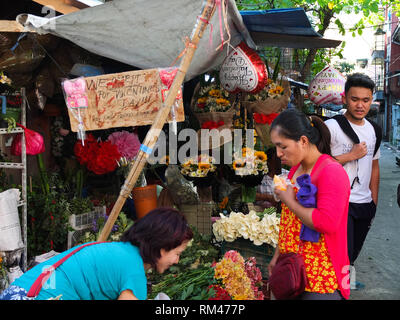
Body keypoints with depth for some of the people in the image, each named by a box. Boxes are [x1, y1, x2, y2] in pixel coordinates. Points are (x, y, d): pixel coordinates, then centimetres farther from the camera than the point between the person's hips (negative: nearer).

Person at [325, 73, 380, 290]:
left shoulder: (372, 130, 11)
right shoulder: (331, 126, -11)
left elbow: (374, 166, 18)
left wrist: (374, 202, 16)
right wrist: (351, 155, -18)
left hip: (365, 203, 7)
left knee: (353, 254, 19)